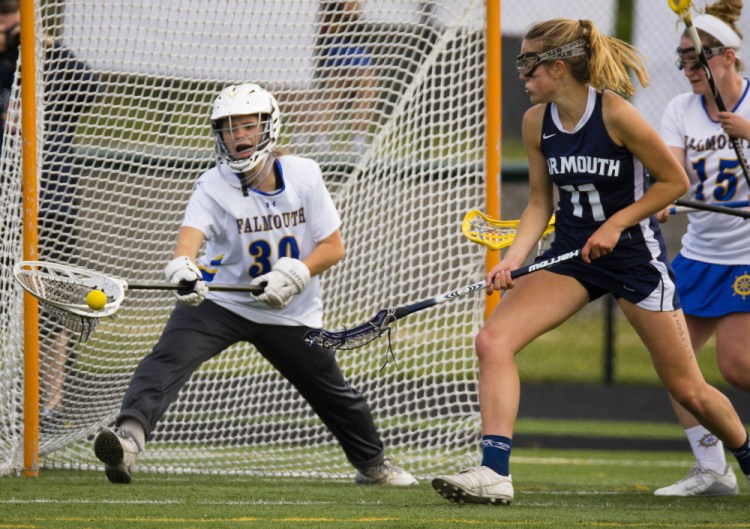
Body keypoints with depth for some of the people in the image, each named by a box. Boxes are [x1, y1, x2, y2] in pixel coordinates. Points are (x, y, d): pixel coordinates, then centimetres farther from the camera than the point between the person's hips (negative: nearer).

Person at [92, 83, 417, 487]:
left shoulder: (303, 175, -9)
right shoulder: (213, 186, -16)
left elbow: (334, 246, -5)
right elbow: (191, 232, -35)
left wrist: (295, 274, -24)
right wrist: (183, 267, -58)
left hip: (289, 314, 2)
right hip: (220, 301, -2)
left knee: (333, 392, 14)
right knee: (169, 357, -28)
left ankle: (372, 463, 40)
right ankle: (129, 435, -44)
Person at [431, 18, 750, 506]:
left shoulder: (615, 113, -18)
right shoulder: (537, 121, -1)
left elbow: (675, 181, -9)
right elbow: (540, 203, 7)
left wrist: (616, 223, -16)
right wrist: (514, 258, -9)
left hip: (635, 256, -5)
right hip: (571, 255, 5)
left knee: (689, 390, 4)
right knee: (493, 339, -19)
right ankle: (495, 473, -23)